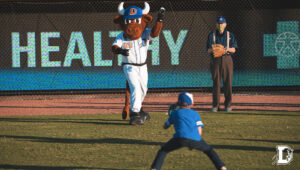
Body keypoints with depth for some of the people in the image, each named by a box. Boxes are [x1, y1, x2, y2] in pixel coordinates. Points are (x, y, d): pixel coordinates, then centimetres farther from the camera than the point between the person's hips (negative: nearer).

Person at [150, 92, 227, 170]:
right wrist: (193, 144, 29)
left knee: (163, 151, 16)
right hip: (195, 139, 1)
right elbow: (199, 132, 16)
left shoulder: (175, 113, 25)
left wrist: (171, 113, 54)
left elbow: (165, 126, 38)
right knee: (209, 150, 26)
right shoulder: (195, 114, 26)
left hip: (180, 137, -1)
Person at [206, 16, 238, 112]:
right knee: (216, 83, -3)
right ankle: (215, 105, 0)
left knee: (228, 82, -3)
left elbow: (233, 49, 3)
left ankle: (228, 105, 3)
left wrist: (226, 49, -17)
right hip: (215, 60, 0)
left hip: (227, 59, 0)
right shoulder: (212, 35, 9)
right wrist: (213, 49, -21)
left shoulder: (230, 35, 10)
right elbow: (209, 50, 2)